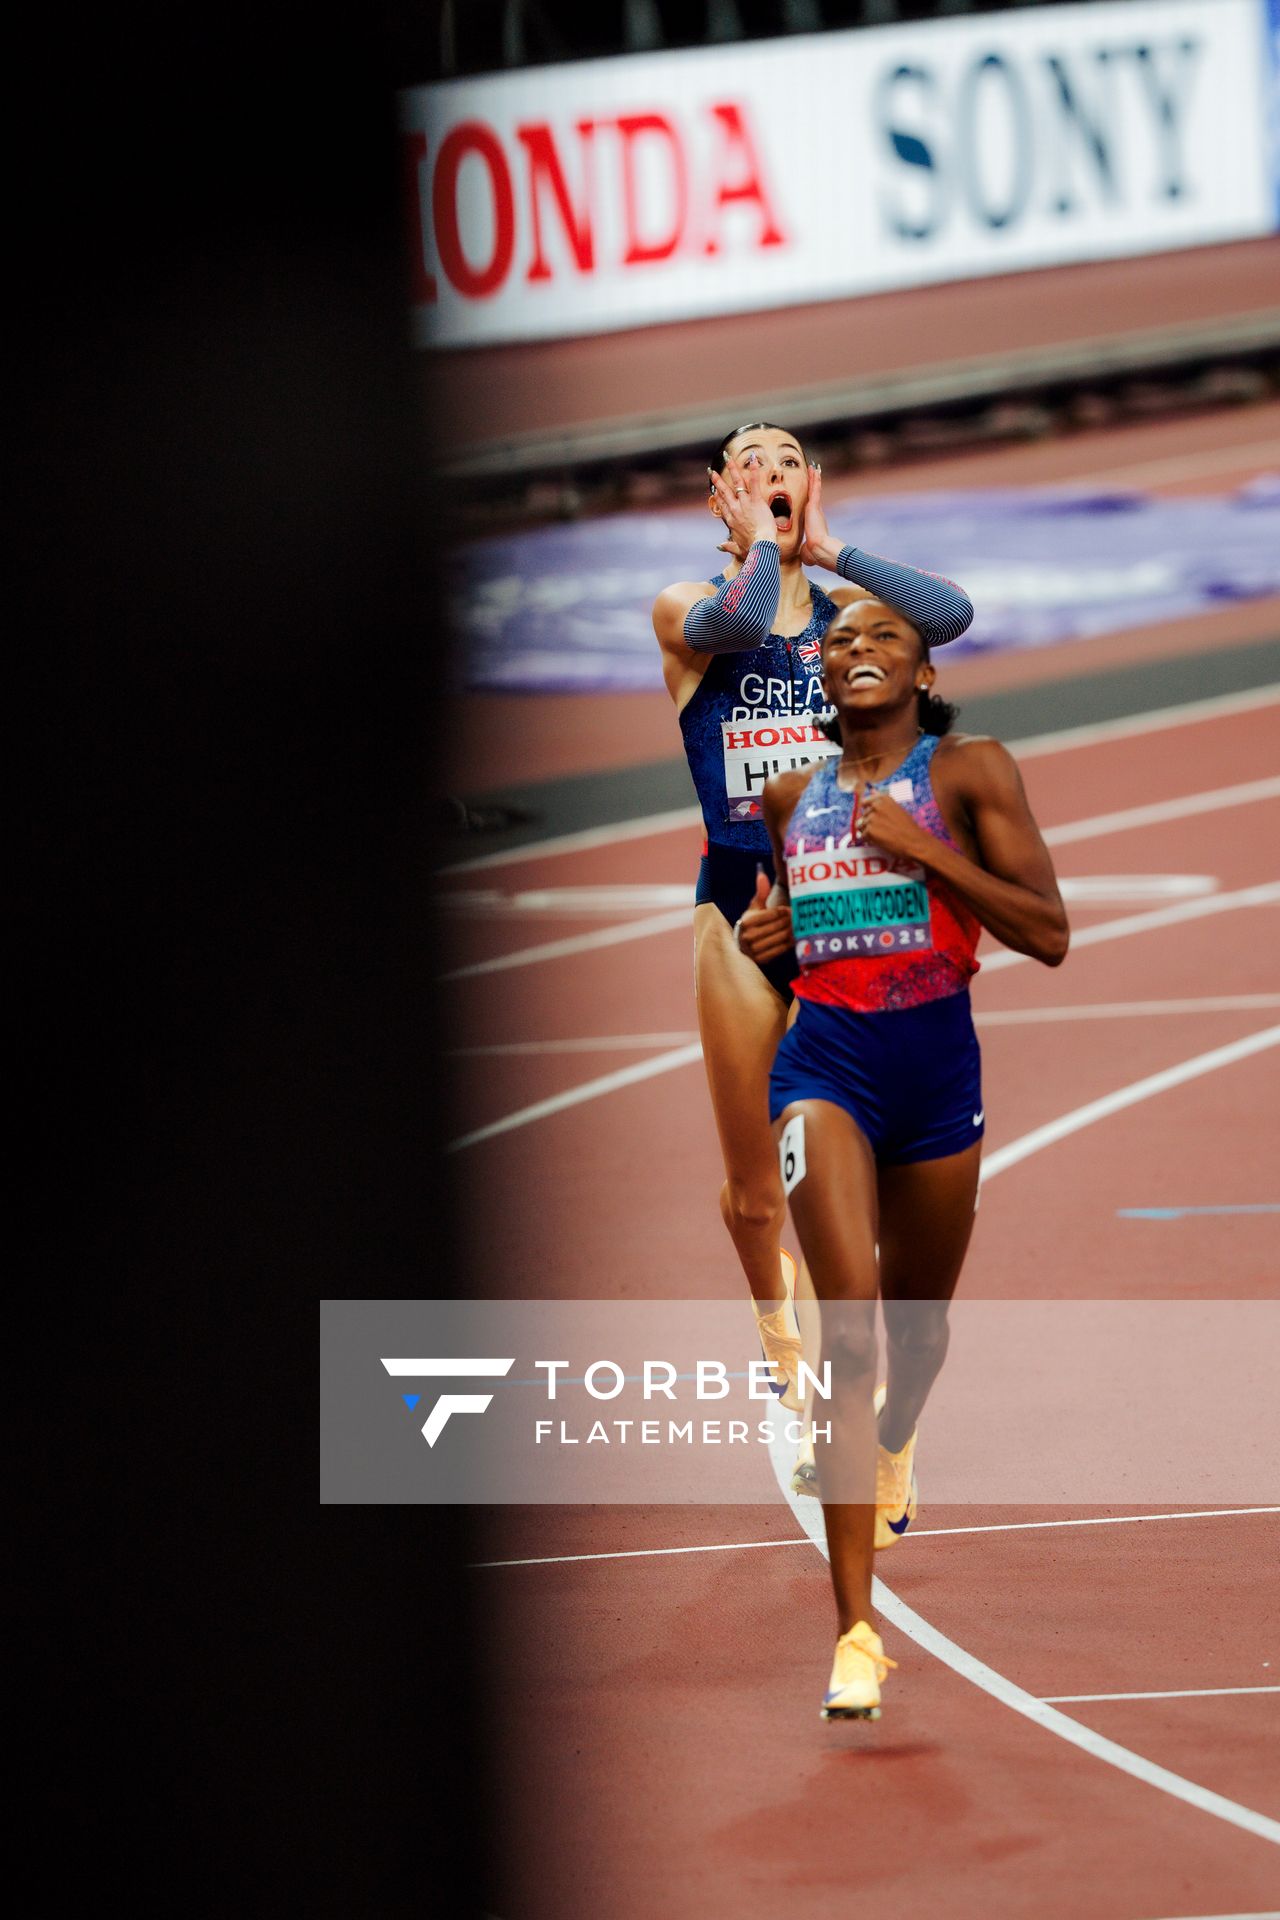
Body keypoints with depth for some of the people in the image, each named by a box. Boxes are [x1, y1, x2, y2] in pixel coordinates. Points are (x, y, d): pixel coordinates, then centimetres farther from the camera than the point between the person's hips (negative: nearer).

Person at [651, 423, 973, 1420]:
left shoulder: (847, 608, 7)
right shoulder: (687, 608, 2)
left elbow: (950, 612, -14)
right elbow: (737, 622, -23)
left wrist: (829, 549, -6)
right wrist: (758, 541, -6)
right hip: (741, 908, 0)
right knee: (753, 1190, 9)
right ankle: (777, 1323, 40)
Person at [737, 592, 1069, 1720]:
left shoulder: (970, 771, -1)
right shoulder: (793, 799, 10)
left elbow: (1048, 933, -8)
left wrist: (921, 848, -16)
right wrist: (769, 936, 4)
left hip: (937, 1060, 0)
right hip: (824, 1062, 0)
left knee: (917, 1322, 19)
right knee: (848, 1328, -19)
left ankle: (897, 1438, 60)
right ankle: (857, 1634, -23)